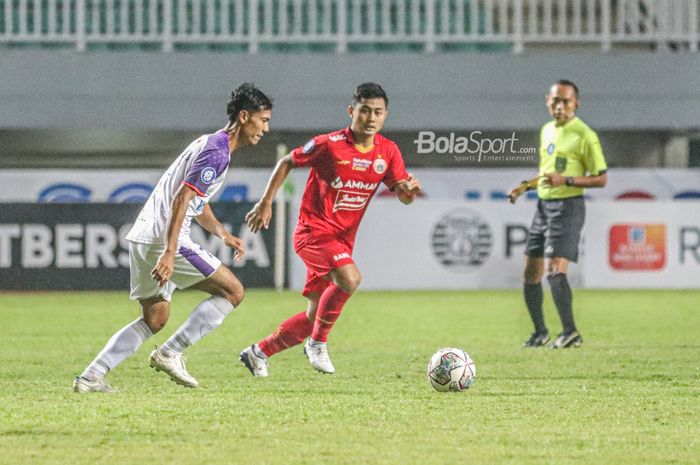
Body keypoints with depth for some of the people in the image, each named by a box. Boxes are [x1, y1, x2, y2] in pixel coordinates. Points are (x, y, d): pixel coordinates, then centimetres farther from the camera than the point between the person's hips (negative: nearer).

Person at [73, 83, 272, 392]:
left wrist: (222, 233, 17)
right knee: (232, 291, -4)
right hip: (163, 239, -10)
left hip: (143, 238, 10)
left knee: (154, 320, 16)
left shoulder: (211, 144, 21)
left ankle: (90, 377, 7)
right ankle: (170, 353, -7)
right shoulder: (217, 152, -12)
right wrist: (169, 253, -29)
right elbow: (181, 199, -23)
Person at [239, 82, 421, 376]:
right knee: (350, 278, -32)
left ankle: (258, 353, 27)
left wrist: (409, 189, -23)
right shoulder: (329, 145, -14)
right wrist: (266, 203, -1)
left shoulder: (388, 152, 0)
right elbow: (287, 163, 0)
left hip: (342, 240, 6)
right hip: (314, 231, -6)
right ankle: (318, 344, -13)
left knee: (316, 316, 9)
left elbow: (403, 196, 1)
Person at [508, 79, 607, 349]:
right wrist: (525, 186, 13)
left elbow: (601, 179, -11)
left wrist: (566, 180, -22)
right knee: (531, 274, 9)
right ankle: (540, 332, 21)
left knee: (555, 271, -19)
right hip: (543, 204, 8)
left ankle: (570, 332, -16)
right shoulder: (546, 130, 14)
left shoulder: (584, 135, -10)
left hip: (568, 206, -8)